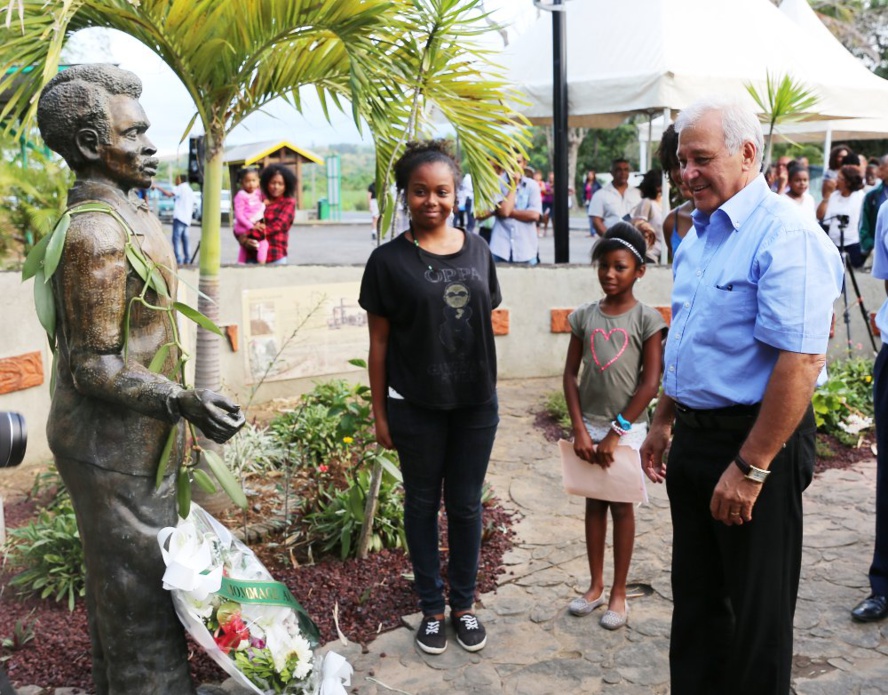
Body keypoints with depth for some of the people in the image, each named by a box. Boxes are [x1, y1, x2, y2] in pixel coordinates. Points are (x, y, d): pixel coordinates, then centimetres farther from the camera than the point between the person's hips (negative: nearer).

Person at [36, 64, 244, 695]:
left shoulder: (123, 212, 8)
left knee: (120, 578, 23)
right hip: (114, 447, -10)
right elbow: (94, 369, -24)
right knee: (138, 588, 3)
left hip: (133, 435, 10)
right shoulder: (96, 233, -25)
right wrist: (182, 402, -35)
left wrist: (175, 412, 21)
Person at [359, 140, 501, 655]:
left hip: (476, 403, 3)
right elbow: (379, 342, -4)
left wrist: (491, 389, 8)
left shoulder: (477, 250, 3)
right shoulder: (390, 260, -6)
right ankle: (432, 608, 26)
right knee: (423, 505, 12)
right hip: (416, 406, -2)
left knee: (466, 505, 13)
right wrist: (379, 413, -4)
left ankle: (465, 604, 29)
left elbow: (486, 323, 9)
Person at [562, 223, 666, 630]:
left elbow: (651, 383, -11)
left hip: (628, 428, -3)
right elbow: (571, 374, 2)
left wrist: (616, 432, -13)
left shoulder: (647, 319, -9)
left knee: (622, 506, 7)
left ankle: (619, 593, 18)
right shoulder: (584, 316, 1)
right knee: (594, 503, 12)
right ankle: (596, 586, 25)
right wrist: (579, 429, -7)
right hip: (590, 424, 3)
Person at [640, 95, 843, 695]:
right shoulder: (699, 234, 10)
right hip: (695, 438, 9)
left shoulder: (785, 234, -19)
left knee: (756, 608, 7)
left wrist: (750, 467, -24)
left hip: (756, 443, -8)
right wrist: (664, 423, 19)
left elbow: (800, 361, -26)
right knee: (695, 595, 20)